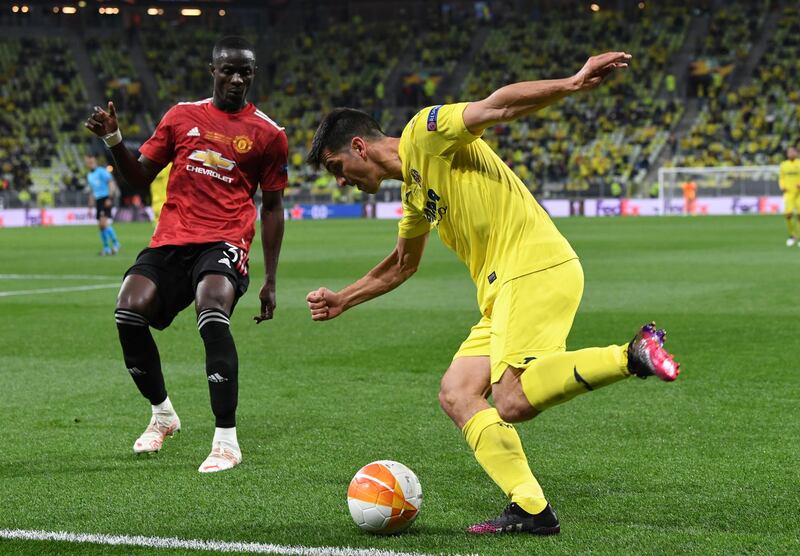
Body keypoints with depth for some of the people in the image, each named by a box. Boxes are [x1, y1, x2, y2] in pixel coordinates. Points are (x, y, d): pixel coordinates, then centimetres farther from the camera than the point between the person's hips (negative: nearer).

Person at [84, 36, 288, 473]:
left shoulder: (268, 135, 7)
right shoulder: (182, 116, 13)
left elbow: (272, 207, 12)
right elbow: (140, 177, 18)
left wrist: (270, 281, 9)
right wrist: (114, 141, -1)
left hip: (225, 241, -3)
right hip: (171, 239, 3)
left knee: (212, 313, -33)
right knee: (129, 310, -20)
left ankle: (226, 440, -26)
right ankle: (162, 414, 7)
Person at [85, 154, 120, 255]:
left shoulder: (101, 171, -5)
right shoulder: (89, 176, 19)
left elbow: (112, 184, -12)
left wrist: (109, 198, -21)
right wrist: (90, 207, 21)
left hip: (106, 199, -8)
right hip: (98, 201, 8)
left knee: (104, 223, -19)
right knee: (100, 225, 3)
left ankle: (115, 243, -6)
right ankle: (106, 248, 8)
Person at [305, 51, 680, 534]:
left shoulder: (425, 134, -3)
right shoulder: (413, 188, 24)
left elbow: (498, 106, -16)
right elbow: (402, 265, 40)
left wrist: (573, 84, -29)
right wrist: (343, 300, 39)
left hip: (537, 268, -10)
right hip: (502, 289, 10)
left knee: (511, 402, -22)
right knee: (457, 395, 1)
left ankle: (632, 356, -19)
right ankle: (530, 510, -5)